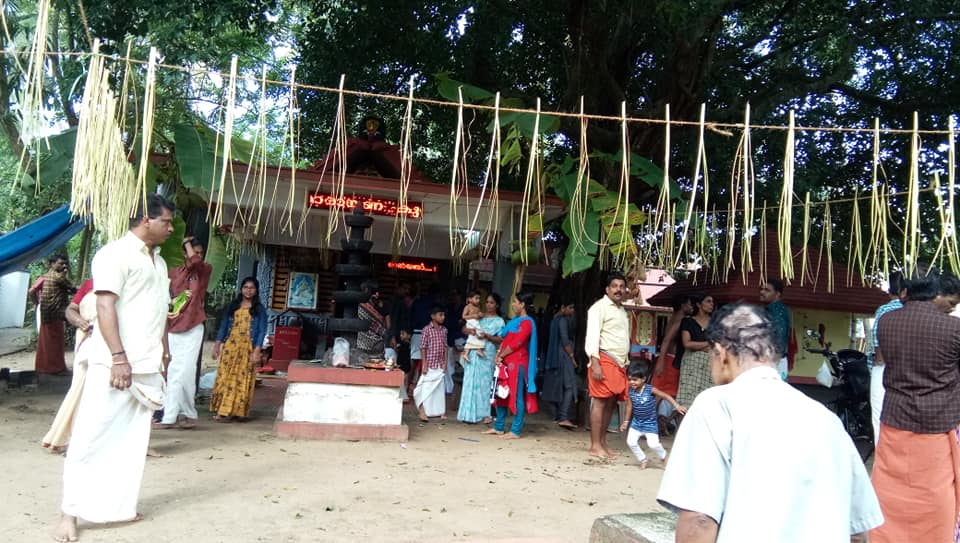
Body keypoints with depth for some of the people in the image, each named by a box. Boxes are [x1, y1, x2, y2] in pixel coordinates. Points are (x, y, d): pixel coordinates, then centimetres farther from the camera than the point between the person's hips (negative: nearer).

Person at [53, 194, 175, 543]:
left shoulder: (159, 261, 18)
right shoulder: (115, 253, -7)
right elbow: (105, 307, -15)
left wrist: (163, 350, 14)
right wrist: (119, 358, -21)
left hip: (147, 366, 8)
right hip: (114, 363, -7)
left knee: (132, 441, 9)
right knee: (91, 437, -2)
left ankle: (119, 506, 17)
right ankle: (70, 512, 7)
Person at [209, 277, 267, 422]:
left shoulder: (259, 309, 4)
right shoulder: (232, 306, 13)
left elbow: (262, 331, -1)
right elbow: (223, 326, 14)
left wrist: (257, 351, -11)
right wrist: (217, 345, 6)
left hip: (247, 348, -3)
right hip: (230, 346, 3)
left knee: (242, 379, -3)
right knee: (225, 377, 0)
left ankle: (236, 411, 0)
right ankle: (223, 410, 5)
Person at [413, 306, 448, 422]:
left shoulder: (444, 330, 7)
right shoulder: (426, 329, -9)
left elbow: (445, 347, 10)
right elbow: (423, 348, -9)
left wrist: (445, 362, 5)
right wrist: (424, 364, -13)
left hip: (440, 364, 5)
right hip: (430, 363, -5)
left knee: (439, 388, 10)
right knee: (426, 387, -3)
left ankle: (440, 411, 19)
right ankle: (422, 411, 3)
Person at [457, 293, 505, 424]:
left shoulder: (499, 321, 4)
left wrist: (487, 336, -16)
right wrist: (470, 330, -11)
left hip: (487, 355, -3)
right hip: (473, 352, 3)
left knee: (484, 382, -2)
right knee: (470, 382, 2)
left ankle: (485, 413, 6)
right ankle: (470, 413, 7)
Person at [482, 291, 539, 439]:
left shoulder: (526, 322, -10)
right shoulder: (515, 321, 19)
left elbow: (515, 344, -16)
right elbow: (504, 338, 17)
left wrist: (501, 356, -8)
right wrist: (498, 354, 1)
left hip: (517, 363, -10)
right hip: (506, 363, 10)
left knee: (516, 396, -6)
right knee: (501, 395, 12)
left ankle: (515, 431, -3)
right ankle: (499, 427, 20)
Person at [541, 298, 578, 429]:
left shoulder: (555, 319, 17)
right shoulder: (563, 320, -11)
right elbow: (565, 340, -16)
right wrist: (572, 356, -12)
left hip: (554, 357, 10)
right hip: (564, 355, -10)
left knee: (557, 386, 12)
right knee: (569, 385, -14)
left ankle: (557, 416, 15)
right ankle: (563, 418, -23)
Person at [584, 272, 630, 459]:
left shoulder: (623, 311, 21)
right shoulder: (600, 307, -5)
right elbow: (592, 336, -12)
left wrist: (625, 363, 15)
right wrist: (595, 364, -20)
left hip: (619, 363, 8)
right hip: (604, 360, -8)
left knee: (612, 402, 7)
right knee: (601, 401, -9)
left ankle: (602, 442, 14)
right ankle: (595, 446, -6)